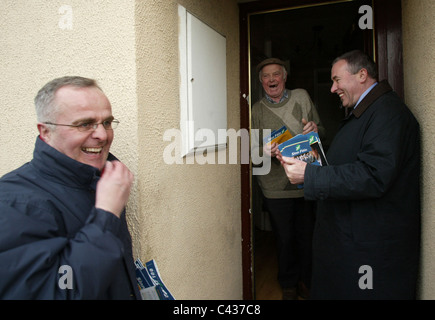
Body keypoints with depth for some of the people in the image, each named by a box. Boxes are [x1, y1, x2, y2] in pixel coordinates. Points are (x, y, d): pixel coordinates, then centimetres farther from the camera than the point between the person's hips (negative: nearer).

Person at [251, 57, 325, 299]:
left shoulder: (301, 97, 5)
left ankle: (306, 281, 34)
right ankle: (289, 285, 31)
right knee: (285, 238, 8)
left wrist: (315, 129, -13)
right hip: (277, 186, -1)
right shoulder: (257, 110, 3)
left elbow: (322, 132, 10)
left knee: (307, 236, 11)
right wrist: (265, 151, -22)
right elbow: (253, 150, 1)